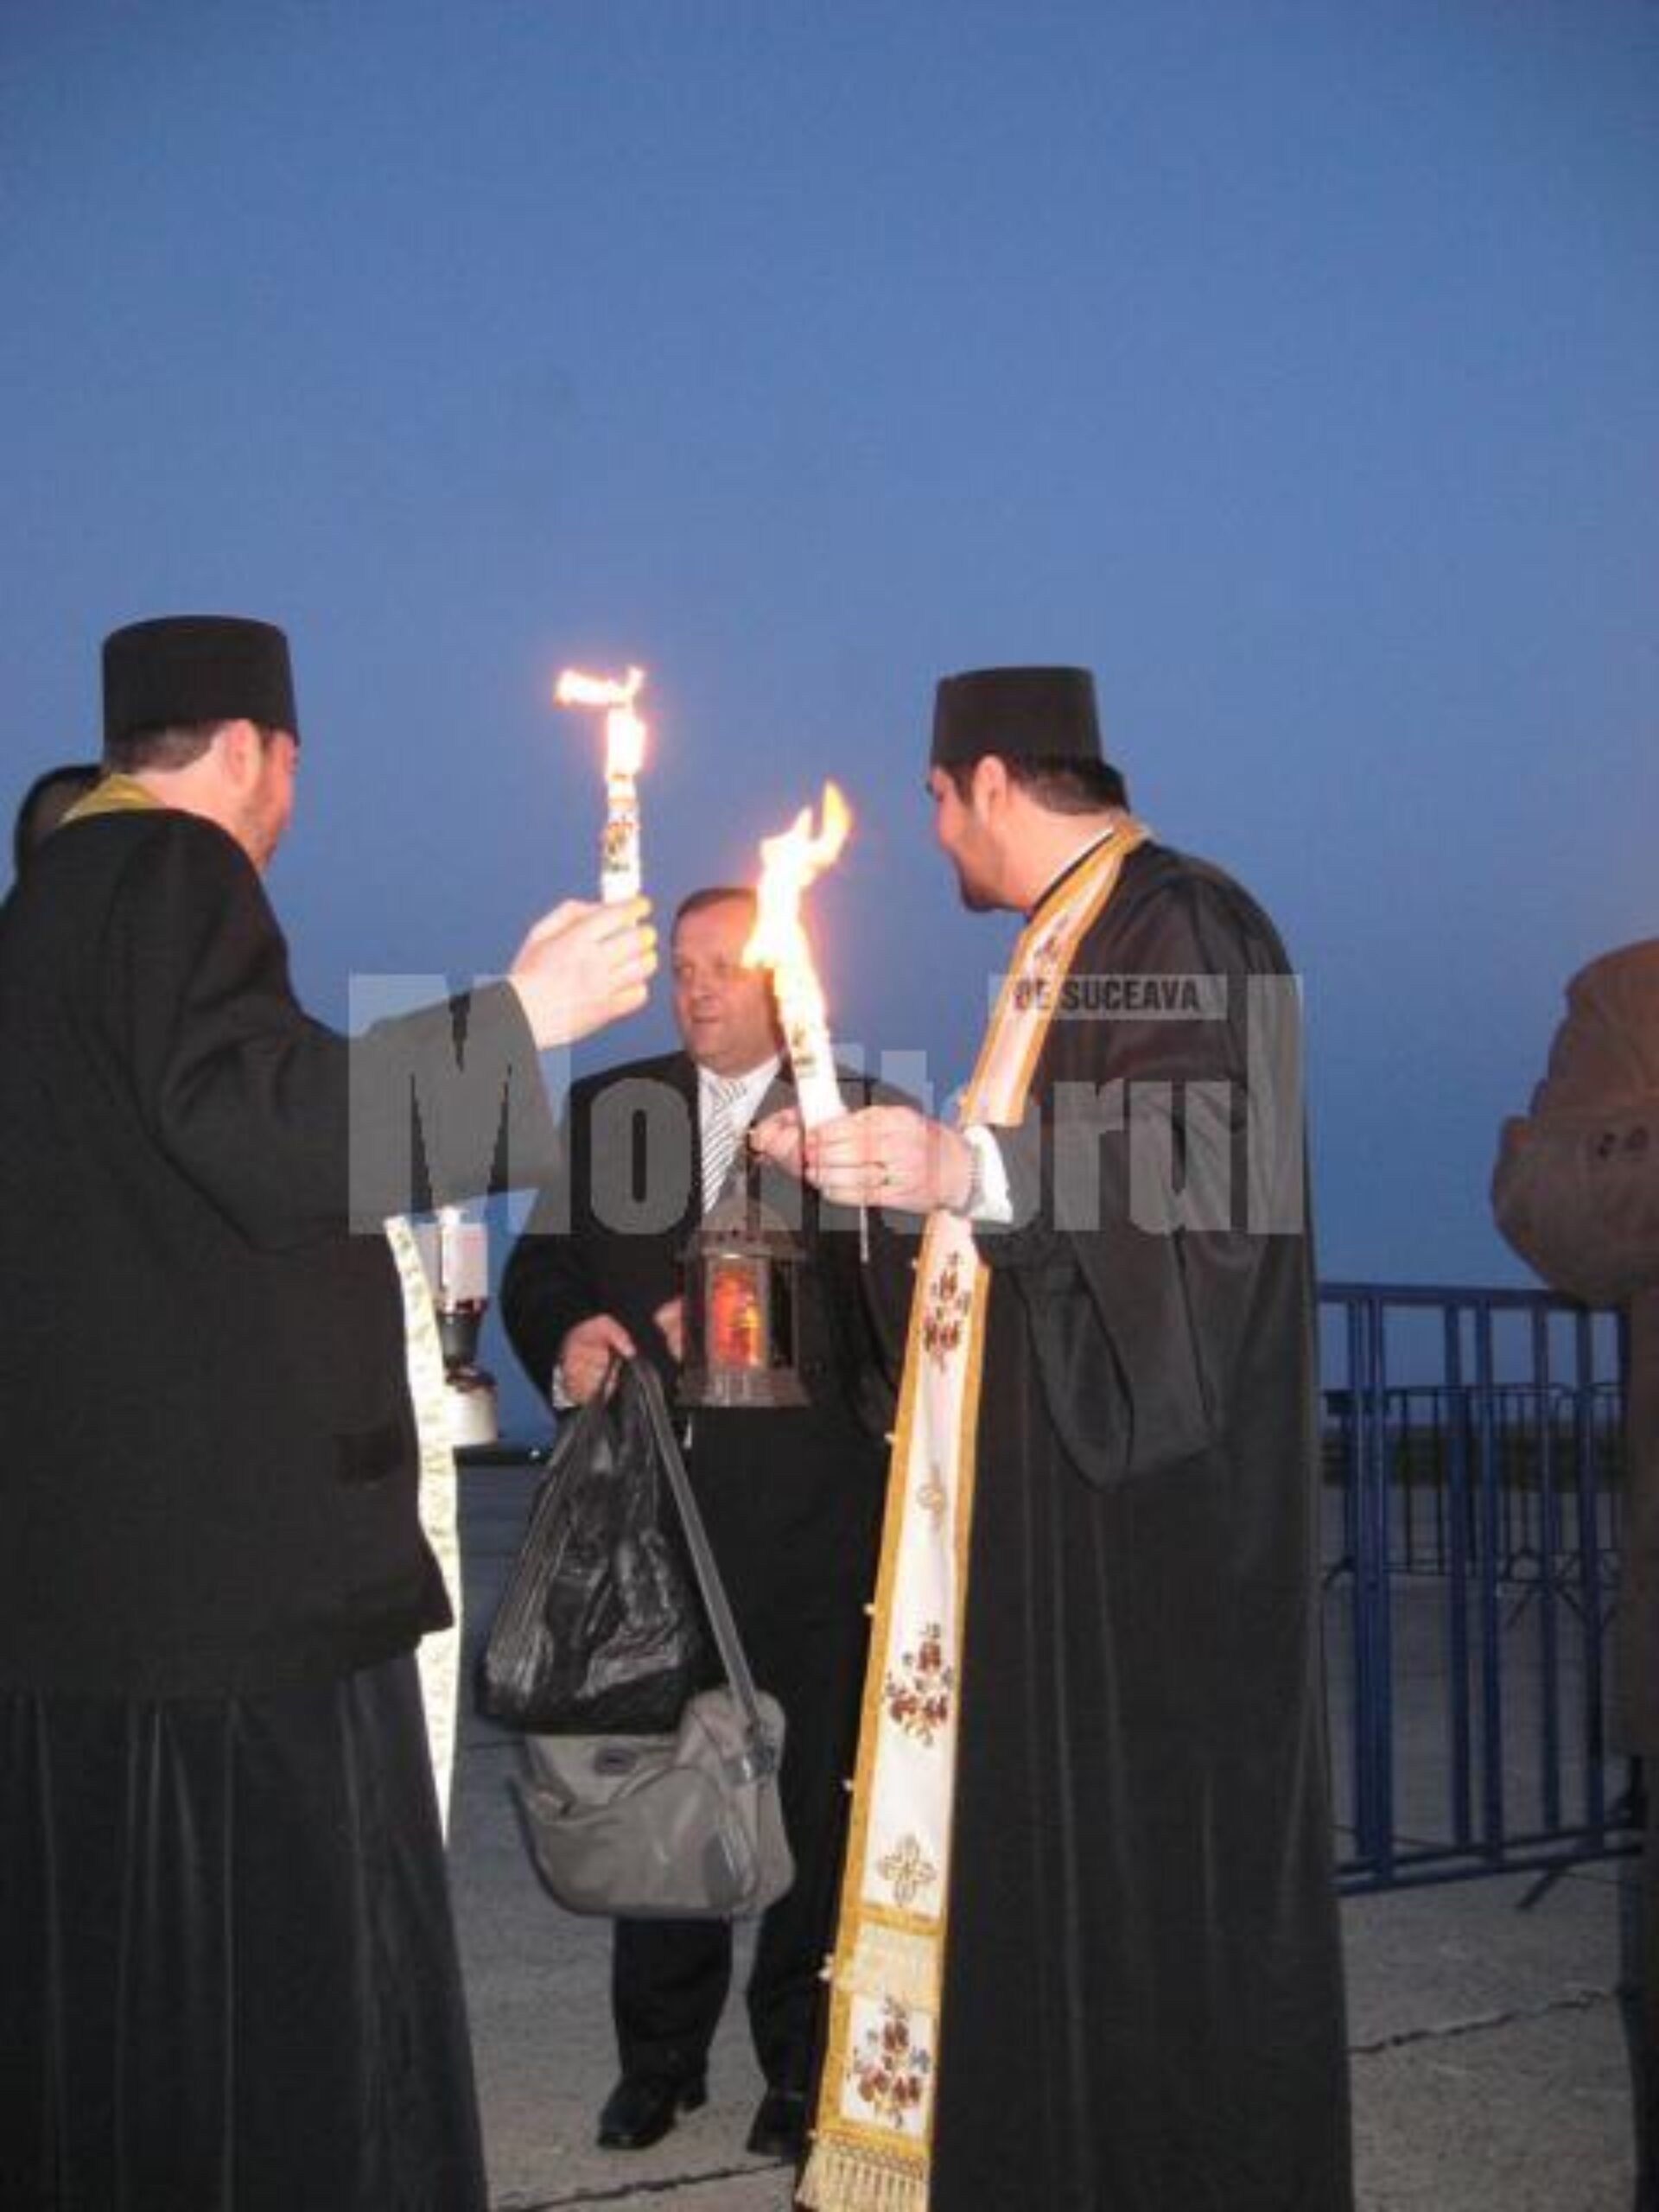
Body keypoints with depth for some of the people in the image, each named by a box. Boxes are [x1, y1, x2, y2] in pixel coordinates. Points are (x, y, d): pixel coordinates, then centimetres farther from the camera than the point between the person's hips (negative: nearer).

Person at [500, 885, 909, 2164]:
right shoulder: (607, 1107, 13)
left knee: (810, 1791, 3)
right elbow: (541, 1268, 13)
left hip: (808, 1517, -3)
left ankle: (802, 2060, 16)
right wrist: (567, 1341, -7)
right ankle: (660, 2056, 21)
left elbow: (889, 1303, -2)